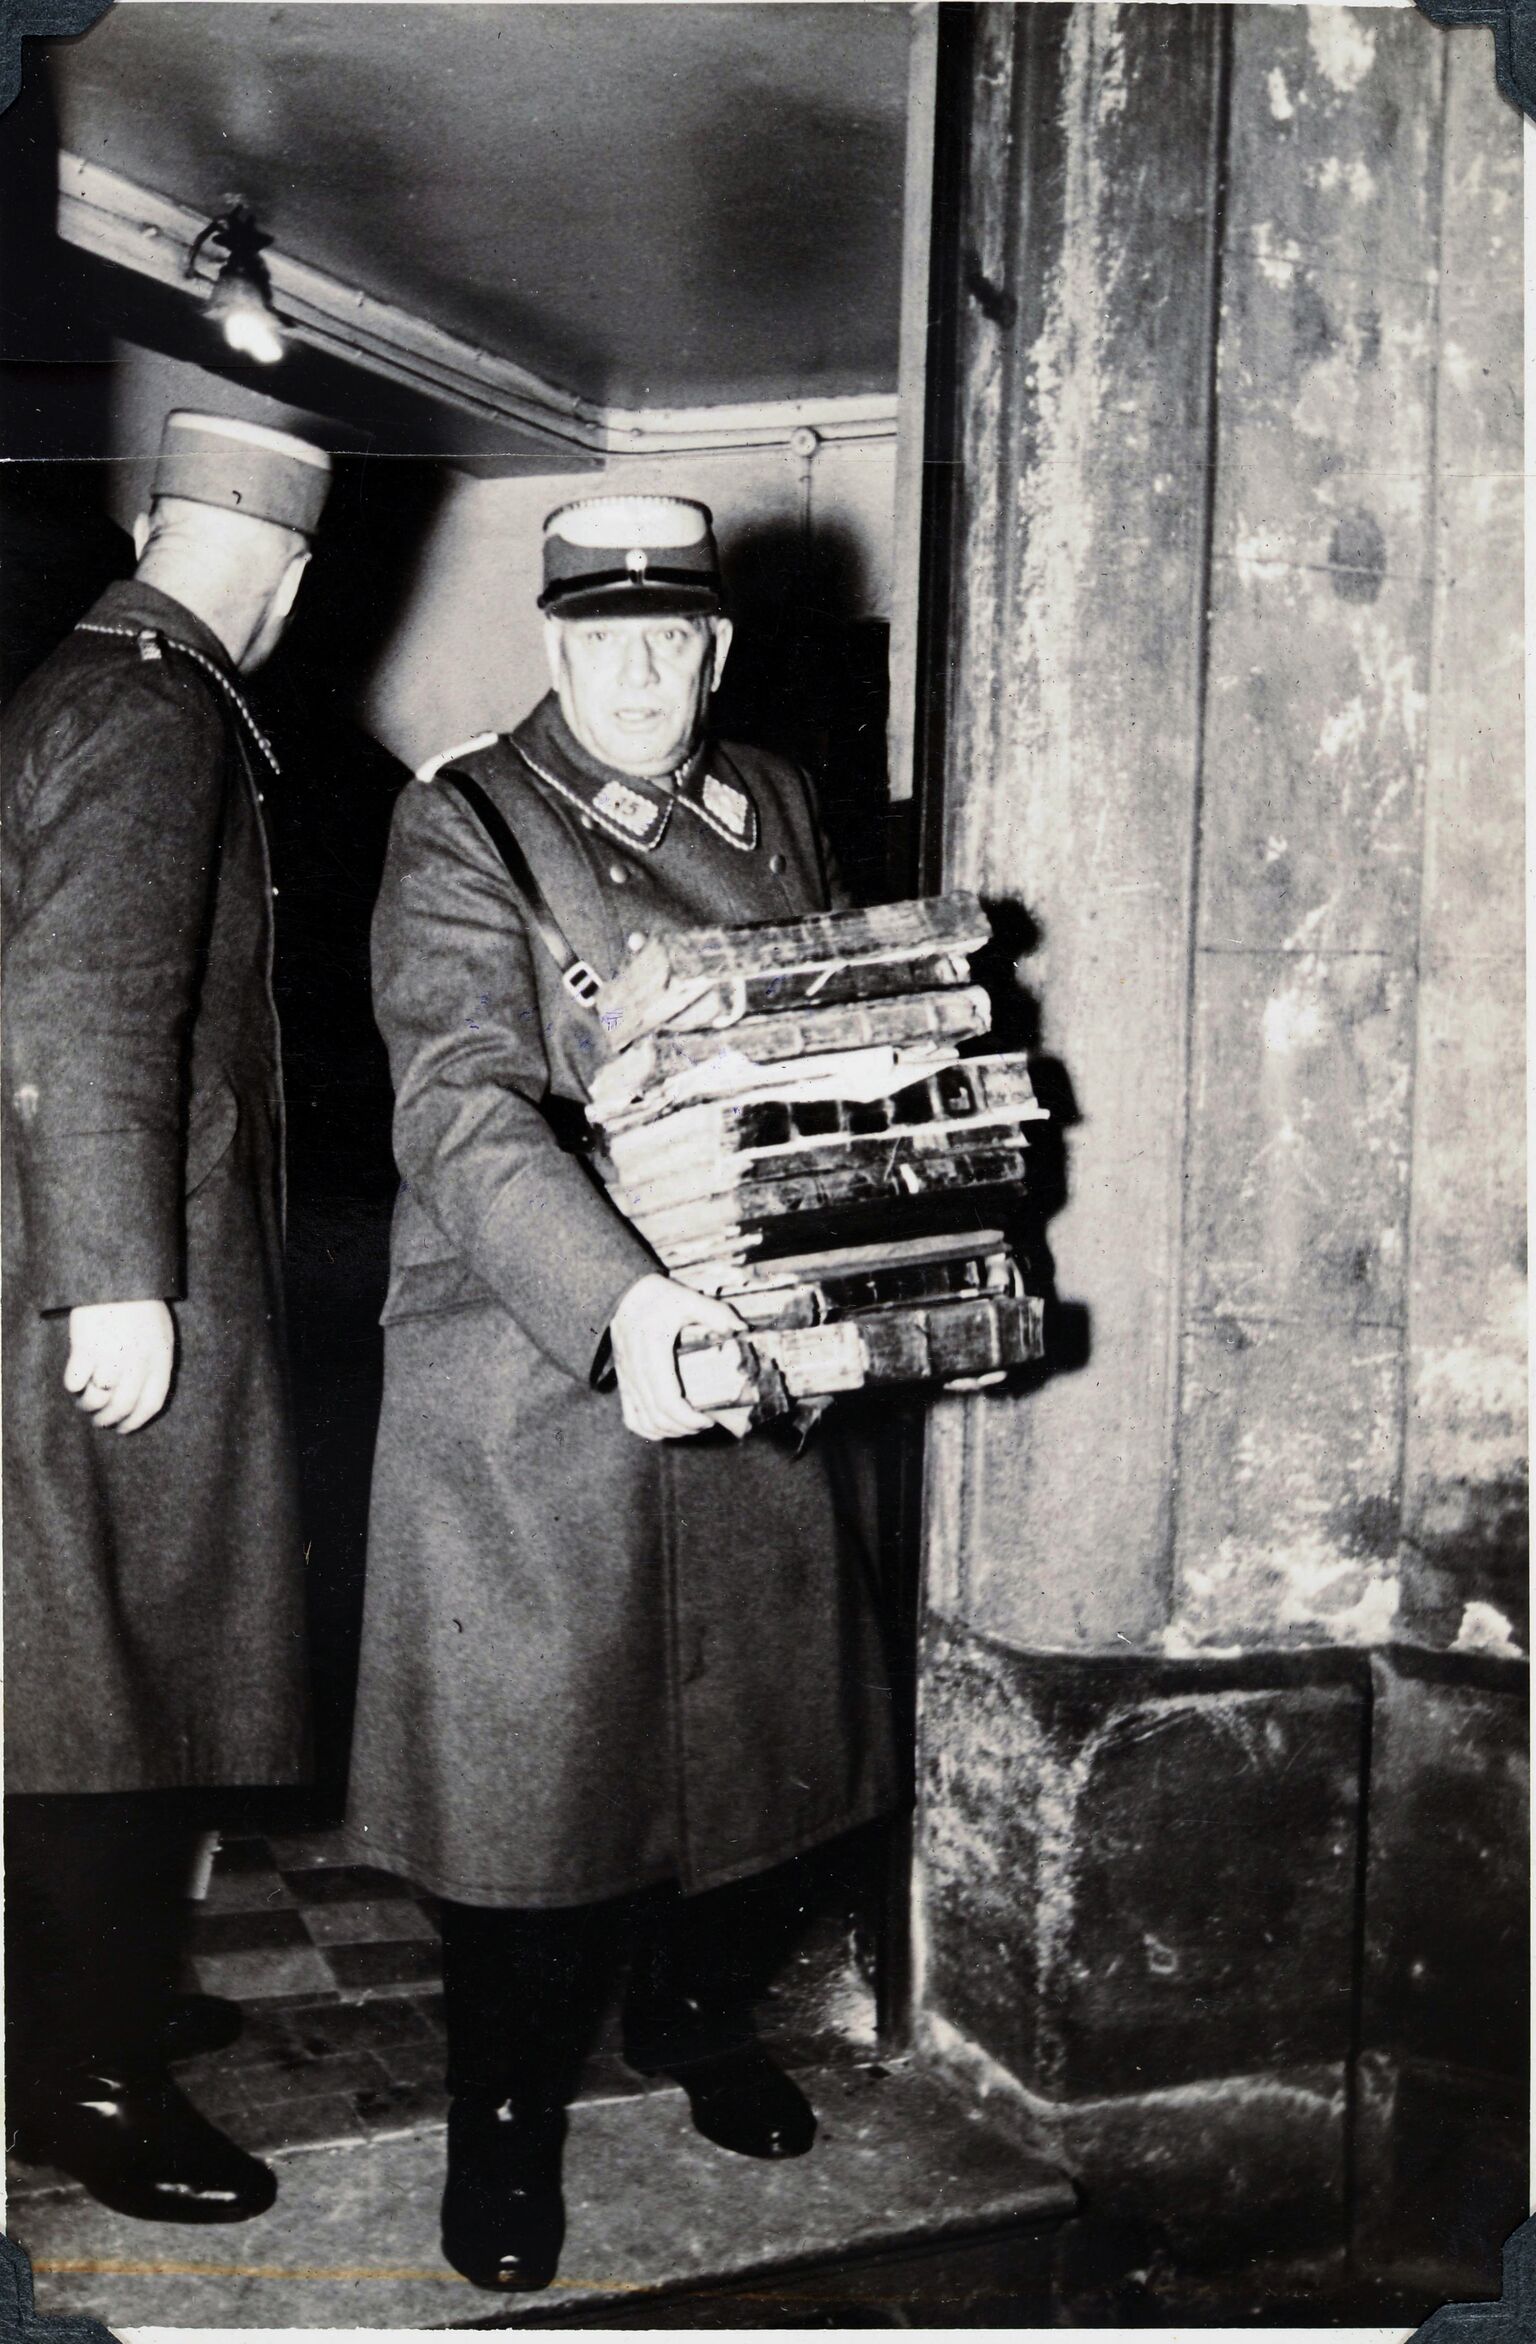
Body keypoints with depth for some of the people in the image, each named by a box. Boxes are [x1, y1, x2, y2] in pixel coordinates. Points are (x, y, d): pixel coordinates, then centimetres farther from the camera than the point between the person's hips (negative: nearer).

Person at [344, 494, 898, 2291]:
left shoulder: (772, 808, 10)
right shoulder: (463, 828, -9)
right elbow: (462, 1114, -22)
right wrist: (619, 1303, -35)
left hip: (750, 1346, 6)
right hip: (533, 1371, -5)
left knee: (755, 1718, 15)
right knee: (534, 1748, 2)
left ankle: (697, 2017, 41)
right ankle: (504, 2122, 24)